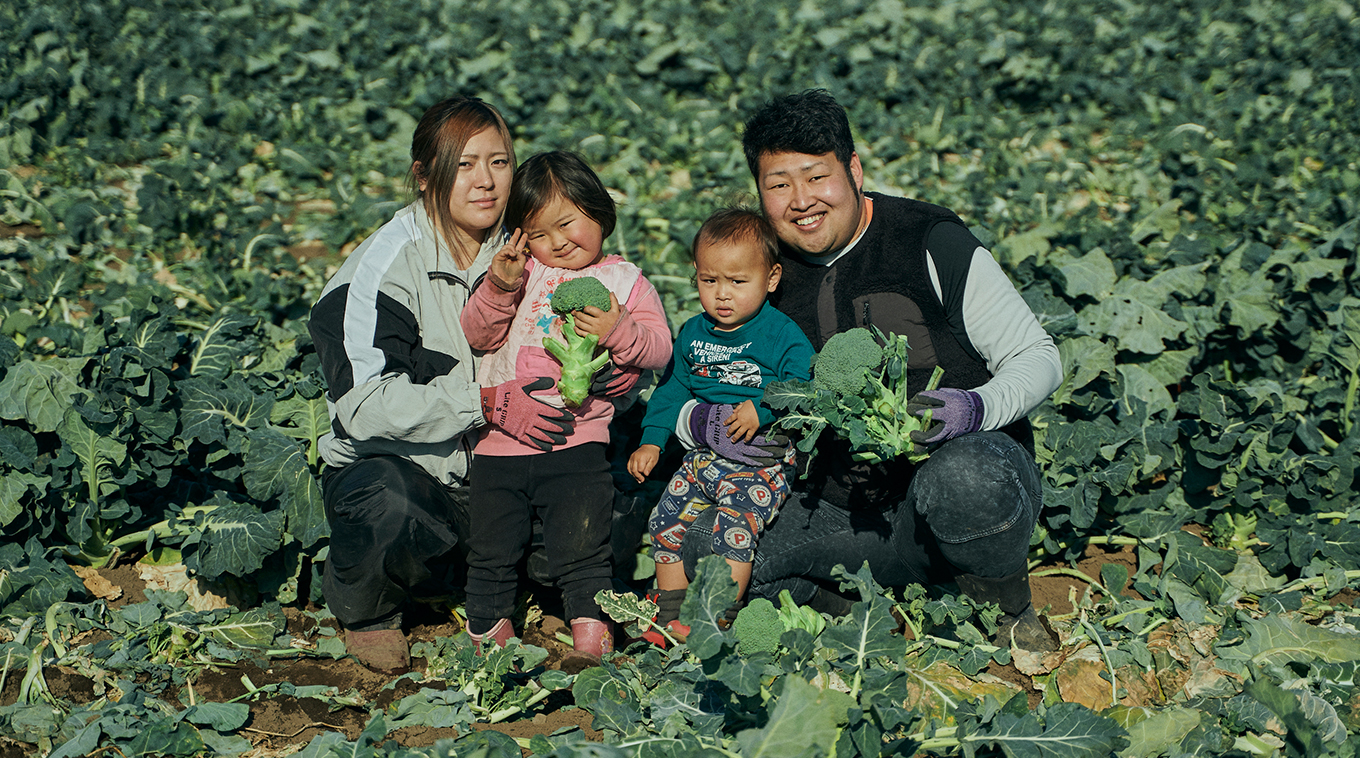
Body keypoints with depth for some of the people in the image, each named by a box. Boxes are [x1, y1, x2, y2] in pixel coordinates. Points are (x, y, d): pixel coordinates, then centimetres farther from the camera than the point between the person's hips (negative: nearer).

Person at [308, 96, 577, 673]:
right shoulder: (386, 264, -14)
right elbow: (364, 404, -24)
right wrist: (485, 403, -29)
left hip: (492, 469, 5)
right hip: (389, 467, -5)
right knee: (389, 509, -39)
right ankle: (365, 613, -2)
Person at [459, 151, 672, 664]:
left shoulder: (625, 283, 5)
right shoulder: (524, 273, 8)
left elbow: (659, 349, -3)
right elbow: (478, 335, 2)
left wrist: (618, 331, -22)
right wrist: (499, 289, -16)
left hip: (576, 441, -2)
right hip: (501, 441, 3)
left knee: (582, 552, -2)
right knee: (490, 551, 10)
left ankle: (591, 636, 10)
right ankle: (487, 632, 27)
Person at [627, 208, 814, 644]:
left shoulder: (782, 335, -10)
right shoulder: (693, 334, 9)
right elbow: (672, 388, 18)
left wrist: (761, 409, -29)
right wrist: (651, 442, 13)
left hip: (761, 461, -6)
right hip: (704, 453, 7)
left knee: (734, 526, -22)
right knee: (668, 521, 4)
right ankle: (670, 611, 17)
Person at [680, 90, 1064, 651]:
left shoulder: (931, 243, -9)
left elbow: (1038, 359, -7)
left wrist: (976, 408, -28)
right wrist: (706, 424, -16)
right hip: (851, 510, 4)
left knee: (963, 479, -40)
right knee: (697, 537, -15)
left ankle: (1017, 616, -8)